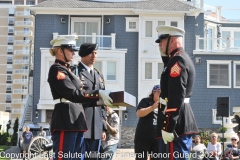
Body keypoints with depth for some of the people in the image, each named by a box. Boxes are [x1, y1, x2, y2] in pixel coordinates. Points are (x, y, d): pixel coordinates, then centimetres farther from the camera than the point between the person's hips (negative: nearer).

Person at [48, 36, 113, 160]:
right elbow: (73, 94, -19)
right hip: (66, 122, -10)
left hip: (76, 122, 10)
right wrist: (98, 94, -19)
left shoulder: (67, 70, 22)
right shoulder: (57, 69, -7)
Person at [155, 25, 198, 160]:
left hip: (175, 123, -10)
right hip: (184, 121, 10)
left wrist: (168, 127, -23)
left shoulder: (177, 60, -13)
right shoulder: (183, 58, 18)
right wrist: (165, 56, 17)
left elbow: (176, 97, -21)